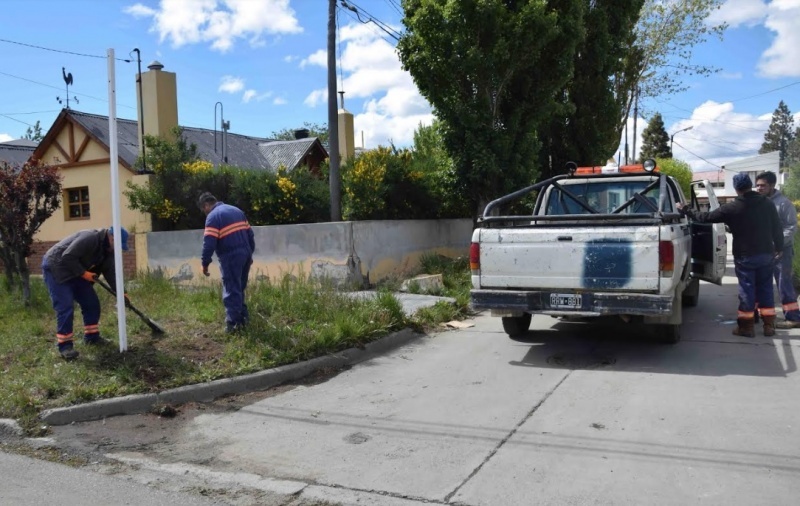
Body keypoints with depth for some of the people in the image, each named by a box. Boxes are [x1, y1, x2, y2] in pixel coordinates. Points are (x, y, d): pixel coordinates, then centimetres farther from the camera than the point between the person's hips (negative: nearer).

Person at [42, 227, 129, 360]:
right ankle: (65, 346, -8)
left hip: (76, 272, 9)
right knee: (65, 308, -14)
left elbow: (110, 272, 3)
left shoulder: (107, 250, 2)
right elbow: (67, 257, -32)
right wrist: (83, 273, -23)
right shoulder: (90, 238, -29)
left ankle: (92, 337, 20)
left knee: (92, 302, 8)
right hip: (55, 268, -9)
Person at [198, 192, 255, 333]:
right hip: (245, 253, 7)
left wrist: (205, 263, -7)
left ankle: (233, 322, -2)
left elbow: (209, 242, -14)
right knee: (240, 288, 19)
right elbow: (250, 234, 17)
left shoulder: (213, 216, -7)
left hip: (230, 256, -7)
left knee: (231, 290, -2)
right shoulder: (236, 210, 17)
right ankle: (243, 316, 22)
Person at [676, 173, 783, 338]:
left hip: (745, 256, -4)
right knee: (766, 288, 12)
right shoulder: (767, 203, 1)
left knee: (747, 289, 3)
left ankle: (746, 326, 7)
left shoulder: (732, 208, -11)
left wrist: (684, 209, 6)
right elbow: (777, 228, 5)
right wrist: (779, 248, 17)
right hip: (766, 254, 4)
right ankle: (769, 325, 16)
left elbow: (706, 217, -5)